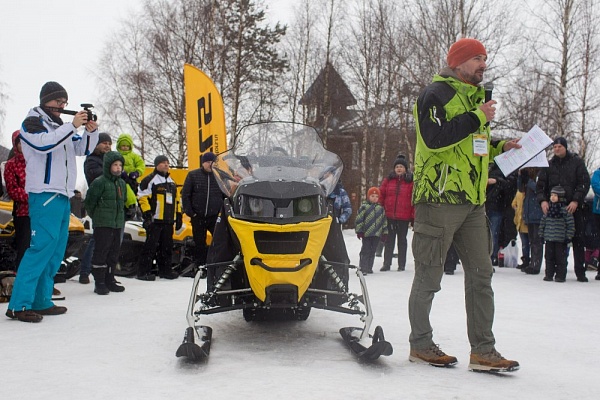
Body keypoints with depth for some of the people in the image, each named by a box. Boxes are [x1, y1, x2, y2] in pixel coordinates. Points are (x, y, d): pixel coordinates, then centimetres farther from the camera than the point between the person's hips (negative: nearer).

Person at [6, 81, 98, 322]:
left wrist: (91, 131, 1)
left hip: (63, 196, 9)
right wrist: (72, 126, -21)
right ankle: (18, 305, -15)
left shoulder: (60, 126, 22)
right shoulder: (32, 122, -1)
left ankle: (41, 301, 13)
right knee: (42, 246, -16)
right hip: (44, 194, -9)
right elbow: (43, 143, -20)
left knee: (56, 250, 8)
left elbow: (83, 149, 20)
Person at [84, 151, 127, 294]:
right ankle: (99, 283, -1)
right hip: (102, 225, -7)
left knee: (114, 253, 11)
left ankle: (110, 280, 20)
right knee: (101, 252, -5)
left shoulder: (122, 183, 13)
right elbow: (89, 202, -6)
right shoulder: (99, 182, -9)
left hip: (117, 224, 7)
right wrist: (97, 217, 3)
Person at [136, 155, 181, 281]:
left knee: (167, 246, 10)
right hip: (155, 220, -8)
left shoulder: (171, 182, 21)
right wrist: (147, 213, -16)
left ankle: (165, 269, 19)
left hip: (168, 221, 8)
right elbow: (142, 197, -11)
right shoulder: (150, 180, -5)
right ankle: (143, 271, -5)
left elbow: (175, 200, 26)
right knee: (151, 245, -9)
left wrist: (178, 215, 20)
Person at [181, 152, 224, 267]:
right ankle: (200, 265, 18)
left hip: (215, 217, 0)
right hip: (198, 217, 0)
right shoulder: (193, 175, 2)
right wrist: (188, 211, -4)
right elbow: (185, 194, 3)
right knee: (199, 242, 9)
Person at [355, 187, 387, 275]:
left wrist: (384, 232, 12)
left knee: (372, 251, 9)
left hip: (377, 234, 4)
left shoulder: (381, 208, 11)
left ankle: (369, 268, 17)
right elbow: (359, 219, -4)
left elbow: (384, 221, 15)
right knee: (366, 251, -4)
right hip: (366, 233, -4)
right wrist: (359, 231, -8)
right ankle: (362, 268, -2)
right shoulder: (364, 207, -2)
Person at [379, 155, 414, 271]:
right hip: (389, 216, 2)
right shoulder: (388, 180, 5)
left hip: (404, 217, -2)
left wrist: (414, 216, -7)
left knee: (402, 240, 9)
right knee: (389, 240, 7)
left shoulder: (411, 182, 0)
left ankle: (402, 264, 15)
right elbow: (381, 195, 7)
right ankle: (386, 264, 13)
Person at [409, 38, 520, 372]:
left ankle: (483, 350, 9)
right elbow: (435, 139, -21)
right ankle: (420, 344, 12)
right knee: (429, 276, 0)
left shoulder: (476, 97, 23)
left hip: (473, 201, 9)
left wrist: (500, 148, 13)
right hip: (440, 197, -8)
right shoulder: (436, 94, -5)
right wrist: (477, 118, -15)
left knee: (481, 275, 4)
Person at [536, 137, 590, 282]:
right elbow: (540, 185, 10)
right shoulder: (549, 165, 12)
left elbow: (585, 183, -1)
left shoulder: (577, 162, 4)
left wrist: (576, 201, -12)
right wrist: (542, 200, -8)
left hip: (574, 207, -2)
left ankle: (580, 272, 4)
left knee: (578, 240, -1)